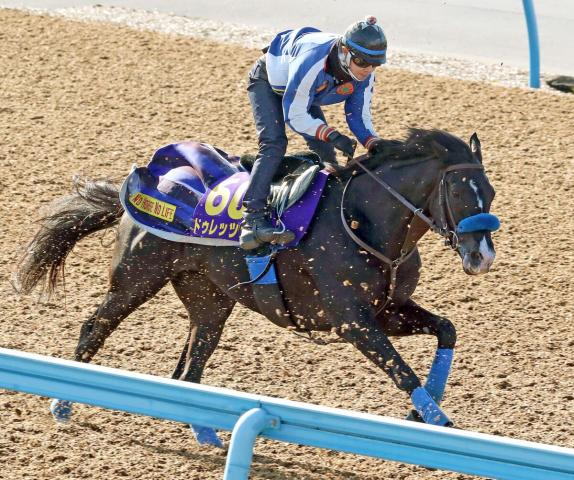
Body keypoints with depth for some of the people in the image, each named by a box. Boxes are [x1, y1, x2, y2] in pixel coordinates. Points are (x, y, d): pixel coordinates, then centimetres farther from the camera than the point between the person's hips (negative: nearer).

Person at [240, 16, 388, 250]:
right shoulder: (311, 63, -45)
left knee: (325, 151, 0)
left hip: (308, 95, 7)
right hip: (267, 81, -7)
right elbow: (295, 116, -36)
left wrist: (375, 145, -34)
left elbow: (359, 117, -14)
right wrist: (332, 135, -47)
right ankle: (253, 219, -34)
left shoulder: (364, 75, -24)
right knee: (274, 144, -25)